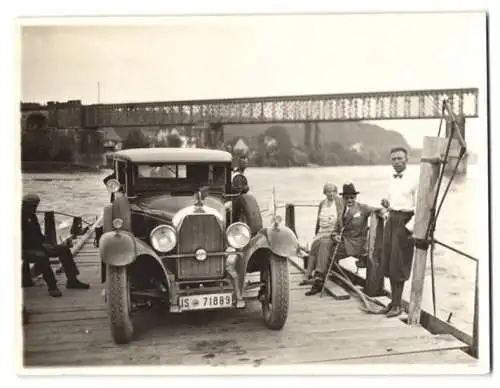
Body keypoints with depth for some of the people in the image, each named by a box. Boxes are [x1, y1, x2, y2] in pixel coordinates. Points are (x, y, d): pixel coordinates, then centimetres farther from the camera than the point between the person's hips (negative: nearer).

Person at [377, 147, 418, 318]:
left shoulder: (413, 180, -8)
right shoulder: (391, 179, 13)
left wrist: (409, 227, -16)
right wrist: (385, 203, 4)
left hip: (404, 221, -7)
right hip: (390, 220, 7)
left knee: (398, 265, -3)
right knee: (388, 263, 9)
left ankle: (397, 304, 7)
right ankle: (393, 301, 20)